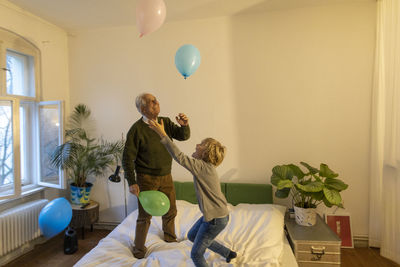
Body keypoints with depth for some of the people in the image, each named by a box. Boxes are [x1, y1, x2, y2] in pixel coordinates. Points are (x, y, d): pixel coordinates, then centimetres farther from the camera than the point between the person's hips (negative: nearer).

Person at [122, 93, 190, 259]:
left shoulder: (165, 122, 0)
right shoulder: (137, 129, -16)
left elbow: (183, 136, 0)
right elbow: (128, 158, -14)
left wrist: (184, 126, -22)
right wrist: (132, 182, -18)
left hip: (166, 177, 5)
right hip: (147, 179, -5)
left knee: (170, 211, 19)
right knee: (145, 216, 5)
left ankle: (170, 238, 44)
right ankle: (139, 249, 29)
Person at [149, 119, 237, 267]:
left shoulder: (203, 167, -25)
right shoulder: (206, 166, 2)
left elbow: (180, 157, -32)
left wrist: (163, 134, -30)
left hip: (216, 219, -10)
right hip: (213, 214, 10)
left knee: (196, 254, 4)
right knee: (192, 236, 28)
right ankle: (228, 253, 39)